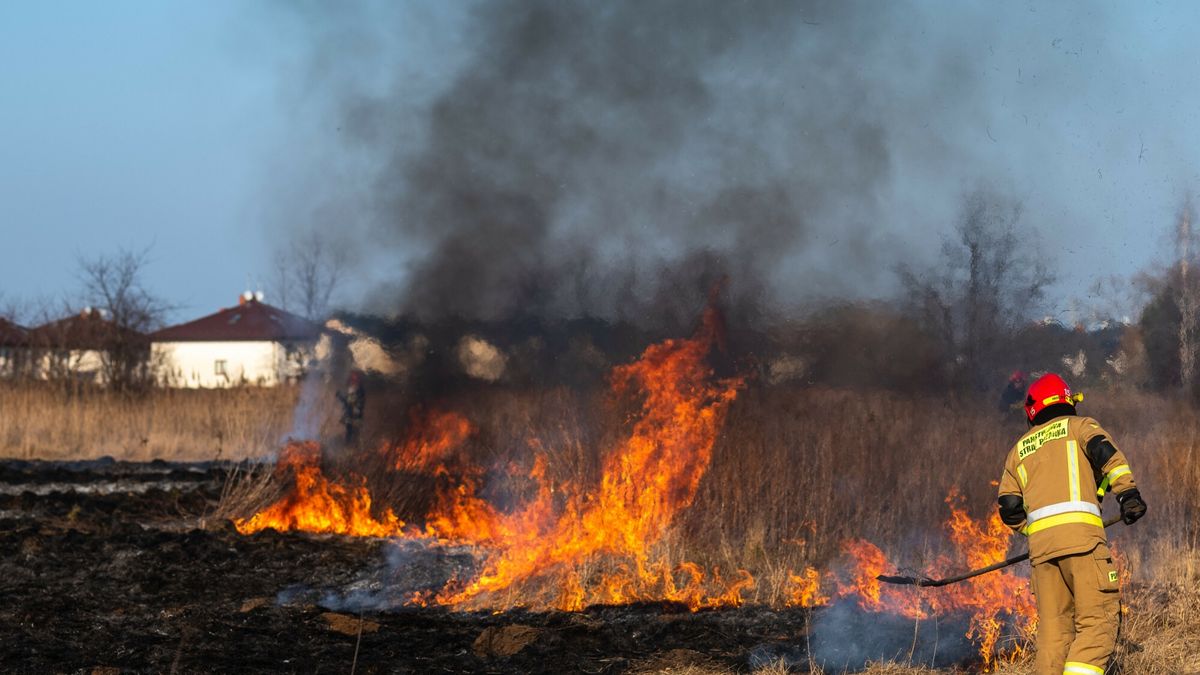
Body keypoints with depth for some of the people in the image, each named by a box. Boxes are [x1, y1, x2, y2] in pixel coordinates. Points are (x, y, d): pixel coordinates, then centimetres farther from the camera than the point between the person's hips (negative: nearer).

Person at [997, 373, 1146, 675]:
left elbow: (1009, 509, 19)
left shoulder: (1019, 449, 27)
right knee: (1098, 621, -8)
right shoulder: (1078, 425, 16)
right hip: (1080, 531, -4)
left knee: (1053, 628, 8)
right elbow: (1103, 450, -6)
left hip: (1040, 540, 4)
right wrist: (1127, 492, -13)